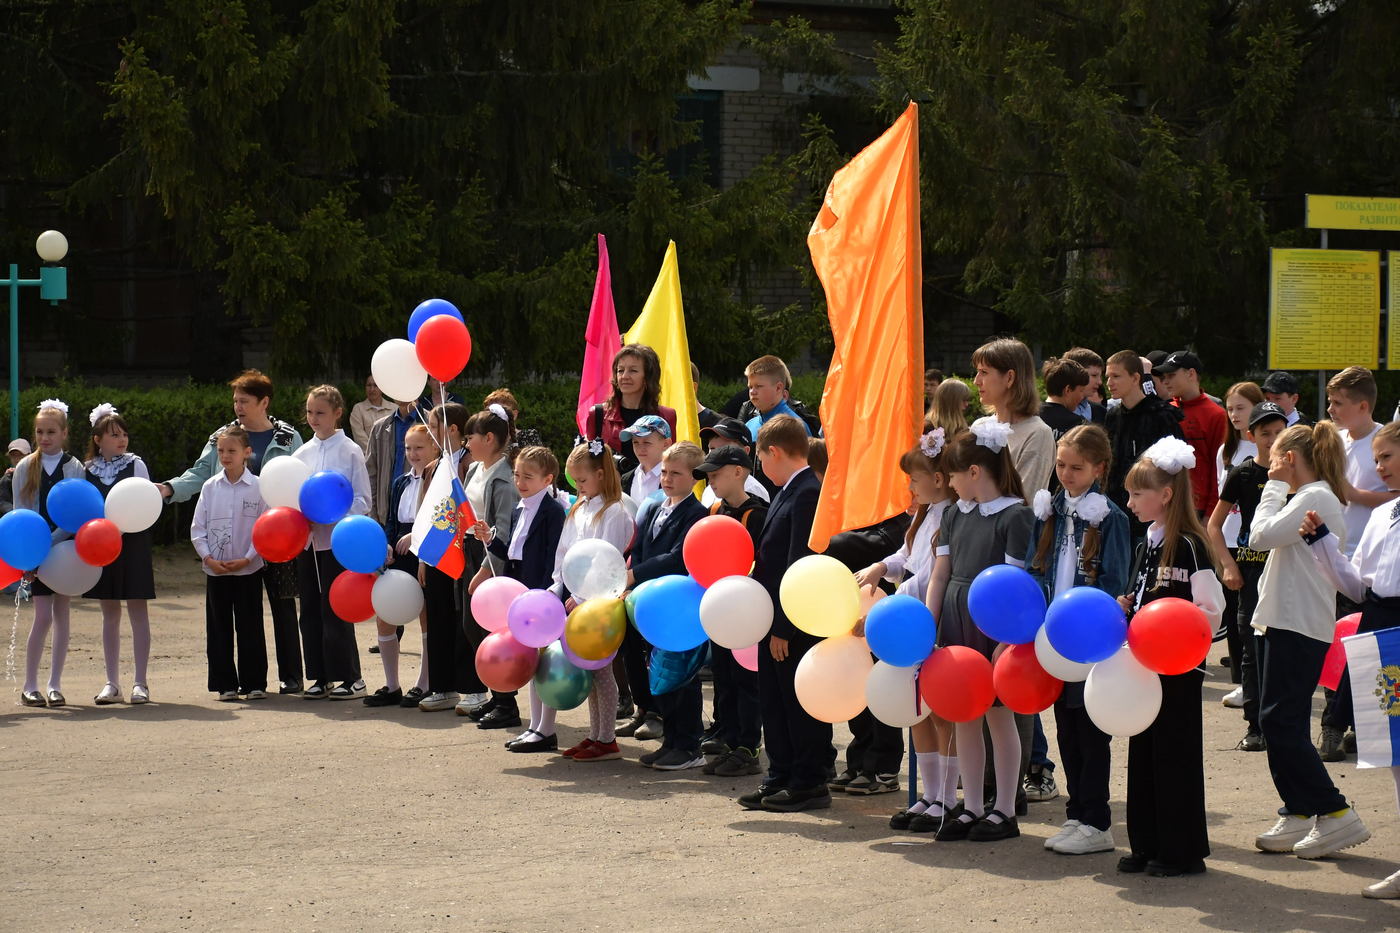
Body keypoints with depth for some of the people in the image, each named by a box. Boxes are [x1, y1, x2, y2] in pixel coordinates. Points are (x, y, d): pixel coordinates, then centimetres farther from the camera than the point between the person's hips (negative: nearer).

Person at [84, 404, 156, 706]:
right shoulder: (88, 470, 5)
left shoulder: (135, 465, 0)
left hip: (133, 543, -2)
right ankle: (112, 683, 12)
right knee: (110, 613, 8)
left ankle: (140, 682, 3)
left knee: (137, 610, -1)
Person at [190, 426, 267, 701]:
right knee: (219, 629, 6)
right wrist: (208, 558, -7)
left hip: (247, 570, -3)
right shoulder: (210, 487, 5)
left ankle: (254, 683, 10)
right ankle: (225, 684, 13)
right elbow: (197, 527, 5)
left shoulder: (258, 487, -3)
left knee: (250, 627, 1)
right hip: (215, 570, 3)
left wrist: (247, 559, -12)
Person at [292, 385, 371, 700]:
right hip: (307, 540, 6)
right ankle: (321, 677, 13)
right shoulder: (301, 453, 11)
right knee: (310, 609, 6)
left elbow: (362, 500, -5)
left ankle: (351, 678, 0)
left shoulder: (350, 451, -3)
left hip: (336, 540, -5)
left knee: (335, 609, -7)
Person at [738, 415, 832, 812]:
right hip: (775, 623, 10)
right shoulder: (787, 493, 14)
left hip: (796, 626, -10)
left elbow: (800, 566, -22)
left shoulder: (808, 494, -18)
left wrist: (783, 627, -21)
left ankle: (809, 783, 7)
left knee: (799, 702, -1)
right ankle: (780, 778, 23)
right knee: (775, 704, 15)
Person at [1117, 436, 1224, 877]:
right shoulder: (1145, 546, 13)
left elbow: (1211, 612, -14)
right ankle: (1148, 845, 18)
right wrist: (1125, 610, 5)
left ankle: (1183, 851, 6)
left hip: (1179, 665, -8)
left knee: (1176, 753, -2)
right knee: (1142, 752, 11)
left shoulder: (1189, 546, -13)